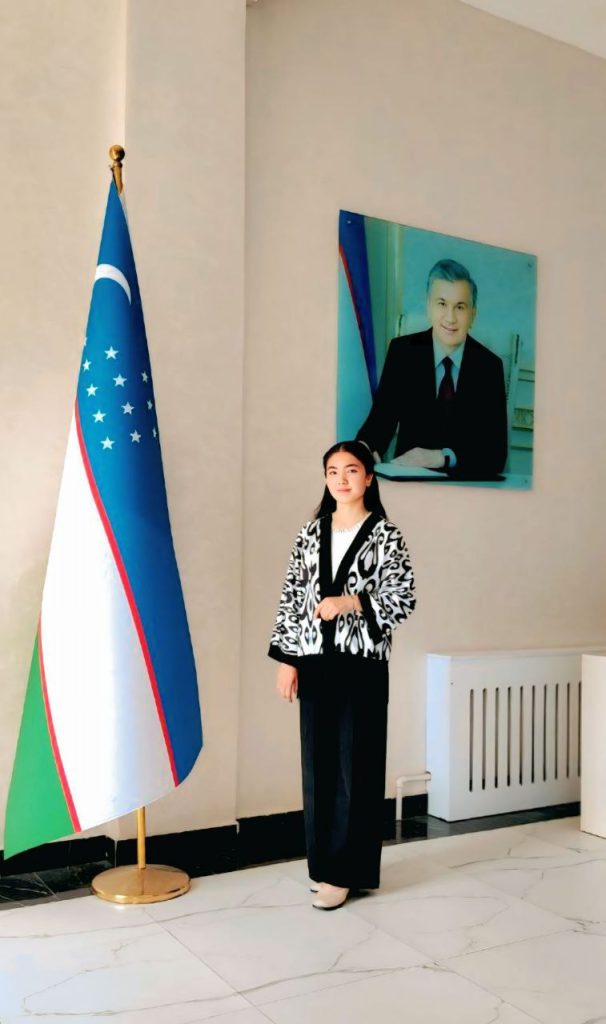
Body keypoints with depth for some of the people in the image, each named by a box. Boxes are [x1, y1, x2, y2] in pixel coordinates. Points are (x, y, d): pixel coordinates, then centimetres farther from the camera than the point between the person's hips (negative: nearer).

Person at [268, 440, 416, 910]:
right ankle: (324, 864, 23)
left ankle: (344, 871, 12)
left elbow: (404, 599, -7)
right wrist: (286, 658, 3)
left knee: (355, 765, 0)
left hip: (361, 663, -4)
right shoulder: (311, 533, 10)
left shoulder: (386, 534, -2)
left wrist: (350, 602, -19)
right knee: (318, 762, 9)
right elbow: (291, 597, 9)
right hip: (315, 662, 4)